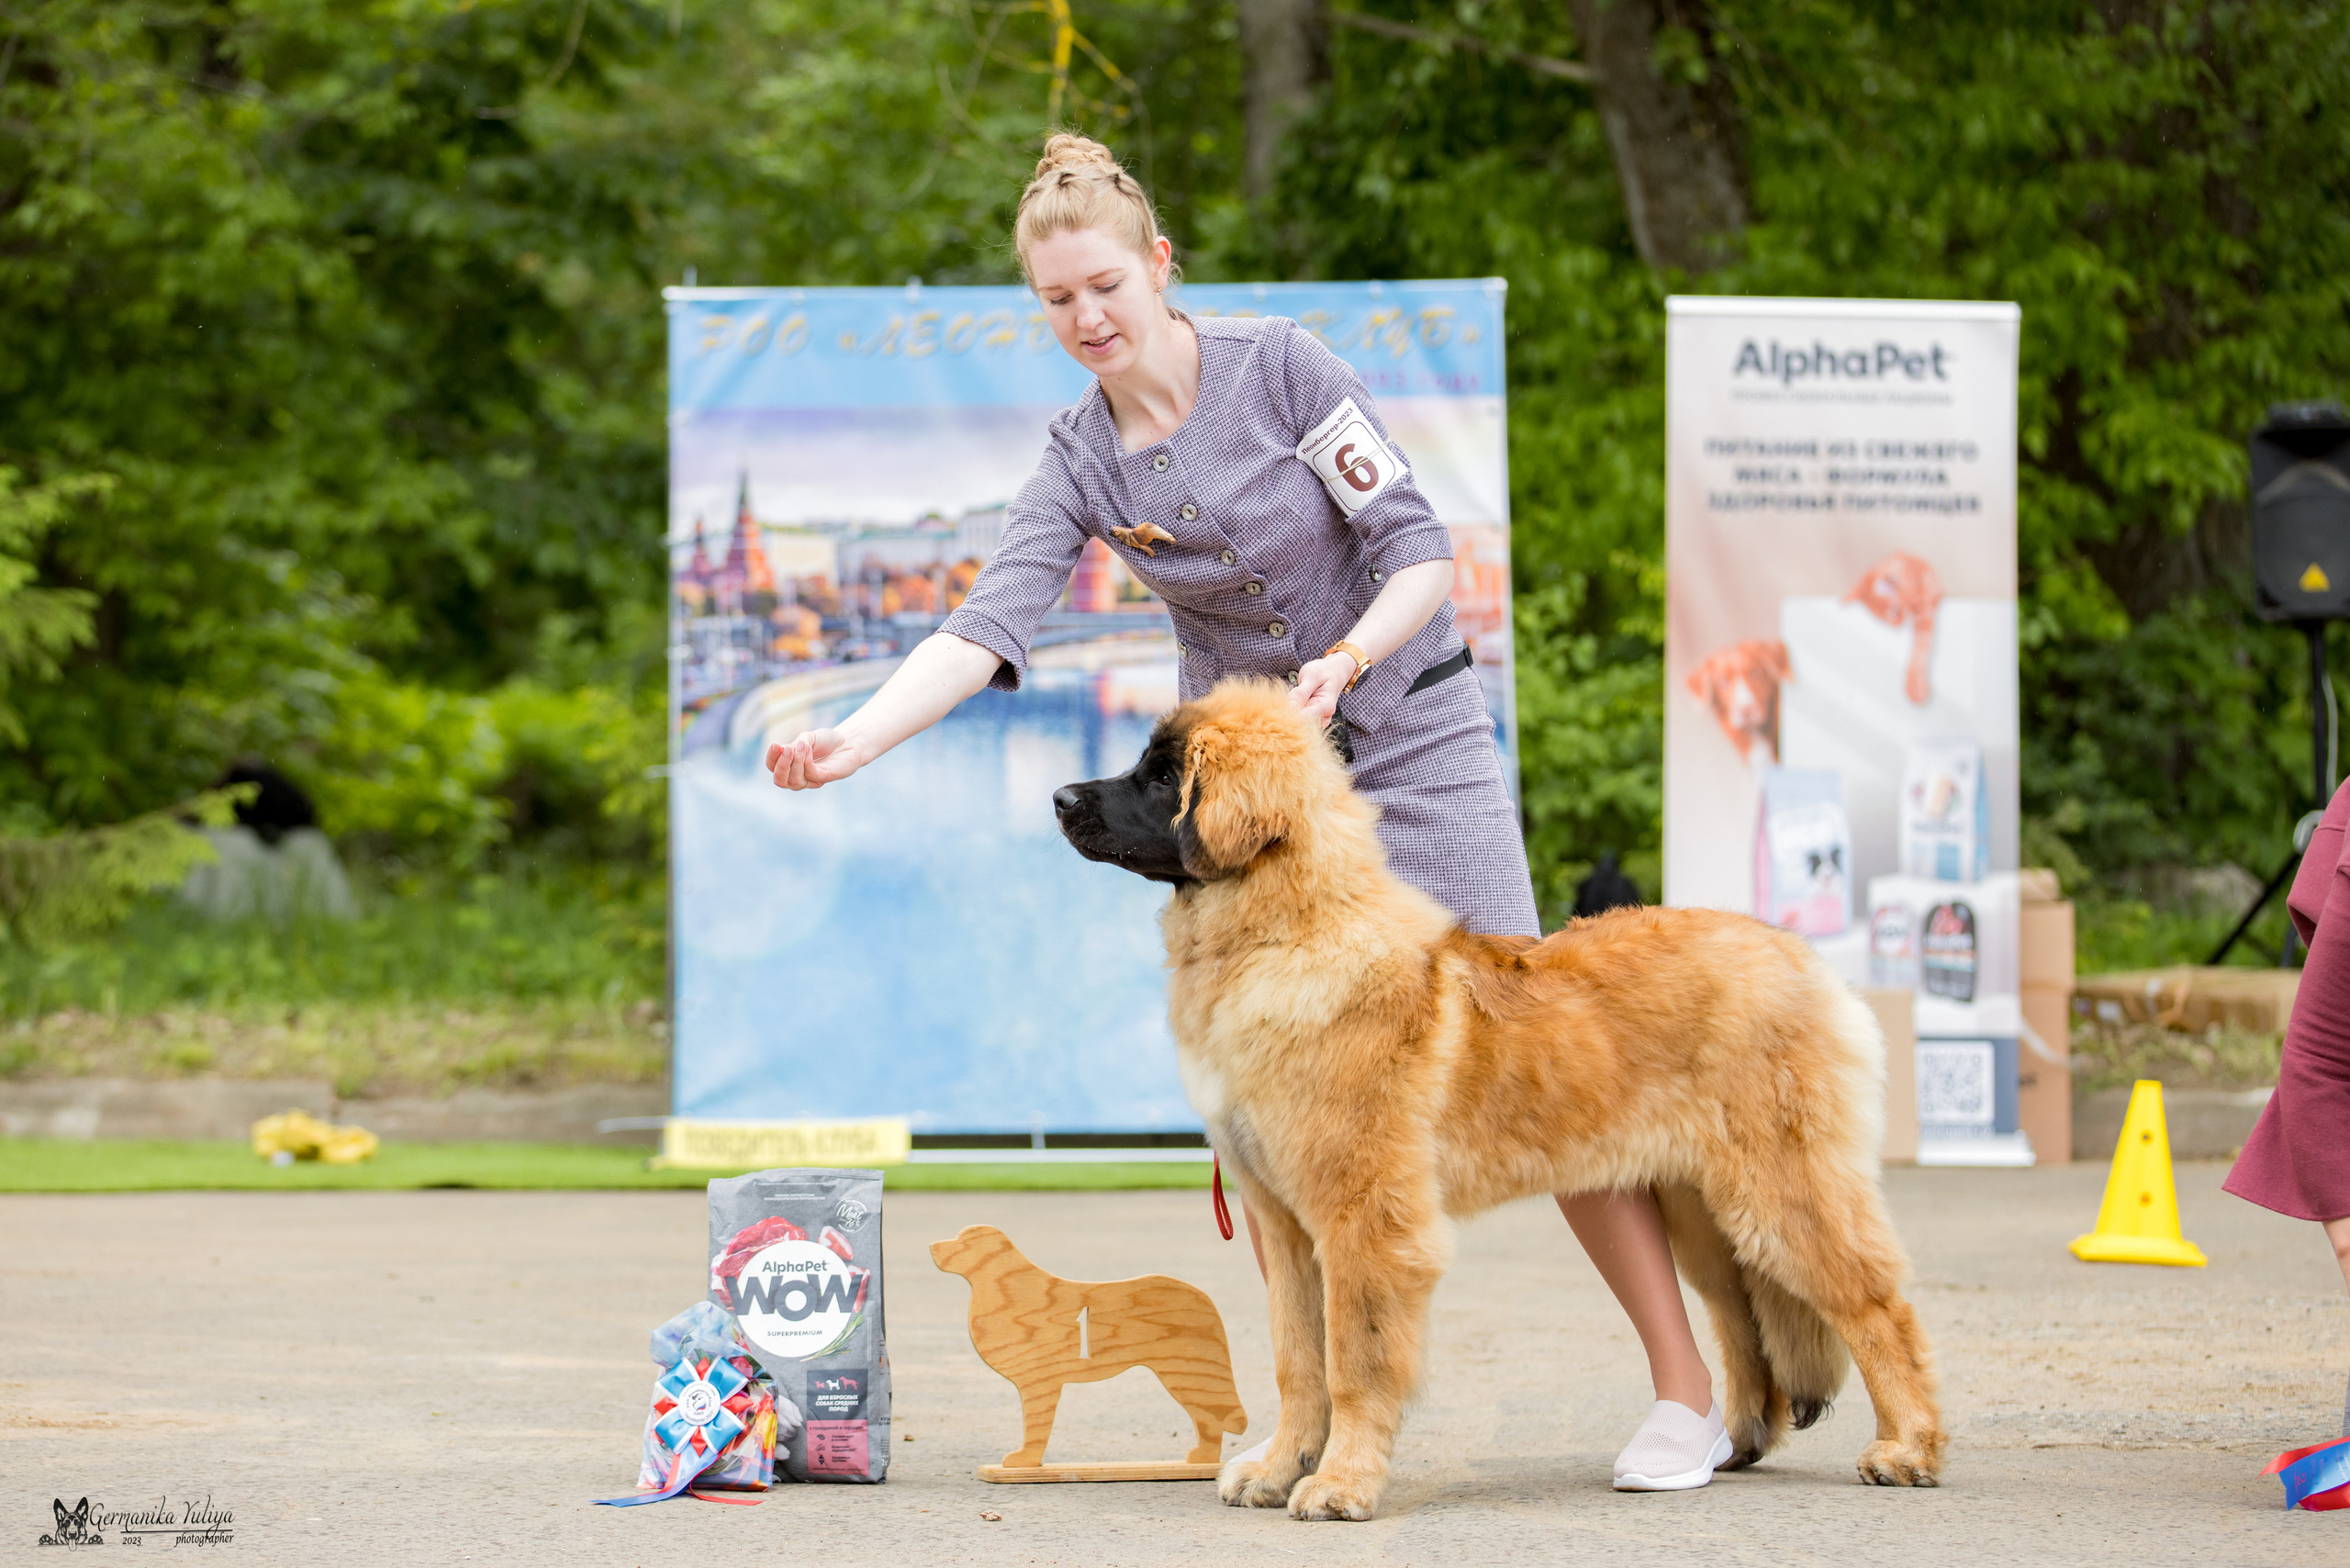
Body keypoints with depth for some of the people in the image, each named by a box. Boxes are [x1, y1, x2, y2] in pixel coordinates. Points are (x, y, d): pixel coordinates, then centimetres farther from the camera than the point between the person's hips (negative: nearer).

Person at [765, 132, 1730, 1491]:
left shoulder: (1282, 367, -13)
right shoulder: (1083, 463, -2)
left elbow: (1421, 552, -14)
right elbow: (989, 624, -15)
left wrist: (1346, 658, -32)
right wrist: (849, 742, -30)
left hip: (1413, 742, -4)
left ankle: (1688, 1392, -1)